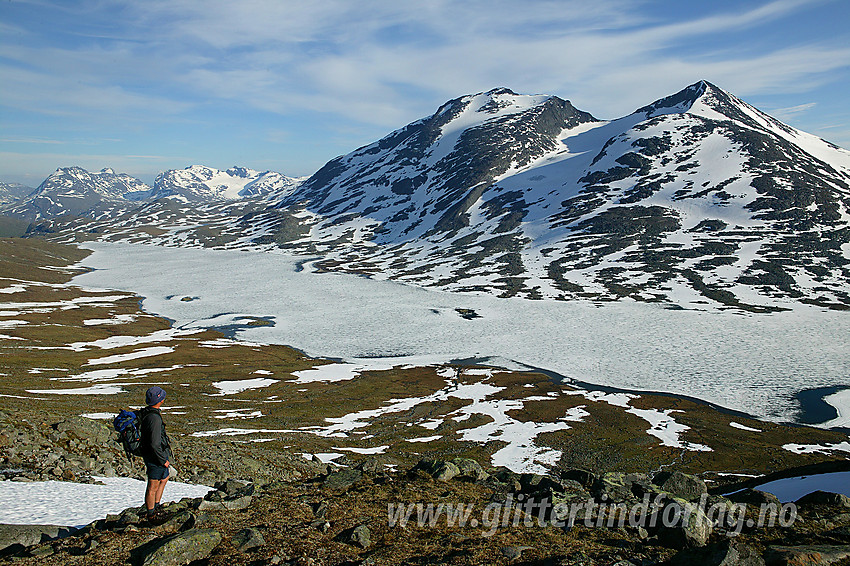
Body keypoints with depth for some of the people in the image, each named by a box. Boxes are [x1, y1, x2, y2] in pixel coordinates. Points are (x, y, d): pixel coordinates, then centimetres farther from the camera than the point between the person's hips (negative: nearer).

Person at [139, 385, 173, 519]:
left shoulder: (144, 413, 3)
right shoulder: (154, 418, -28)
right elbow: (155, 444, -29)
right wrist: (164, 460, -17)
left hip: (148, 455, 10)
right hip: (155, 458, -10)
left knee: (165, 478, 26)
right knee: (153, 488, 5)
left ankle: (155, 507, 34)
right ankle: (151, 515, 19)